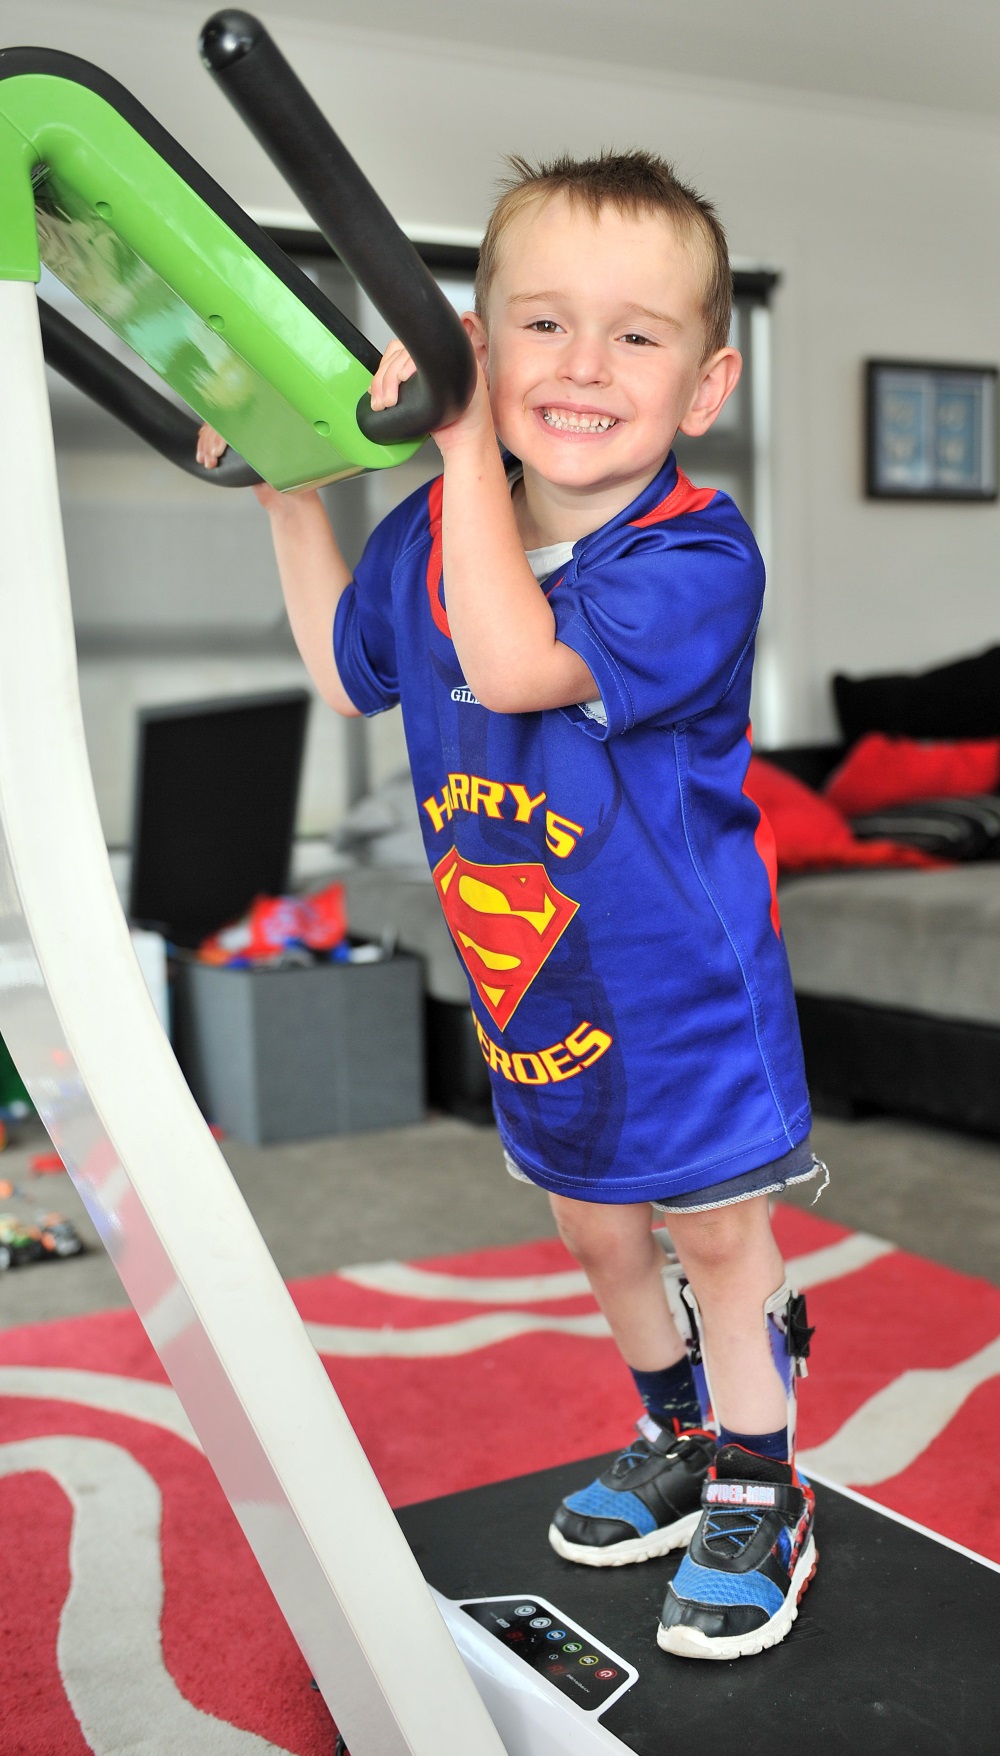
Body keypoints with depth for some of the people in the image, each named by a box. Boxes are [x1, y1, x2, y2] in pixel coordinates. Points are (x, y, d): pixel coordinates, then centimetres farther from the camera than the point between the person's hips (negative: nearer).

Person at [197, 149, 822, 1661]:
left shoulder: (698, 560, -26)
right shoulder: (429, 530, -6)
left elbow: (512, 662, -41)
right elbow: (348, 672, 14)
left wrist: (462, 438, -36)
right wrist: (289, 492, 8)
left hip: (684, 987, -6)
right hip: (530, 986, 6)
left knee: (720, 1239, 11)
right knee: (598, 1230, 22)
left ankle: (759, 1498, 34)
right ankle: (676, 1440, 47)